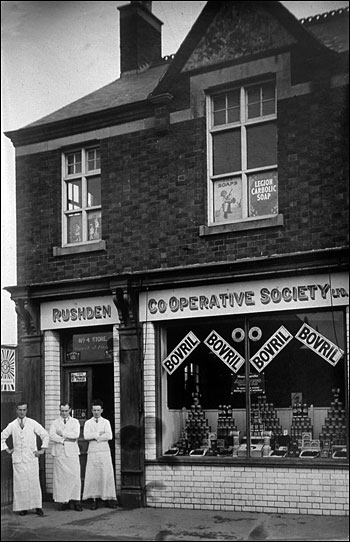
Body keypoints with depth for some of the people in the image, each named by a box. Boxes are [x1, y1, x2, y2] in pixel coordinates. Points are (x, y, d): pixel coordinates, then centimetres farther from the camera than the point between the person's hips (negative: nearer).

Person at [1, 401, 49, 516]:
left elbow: (45, 434, 6)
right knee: (20, 483, -1)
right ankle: (22, 507, 5)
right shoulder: (12, 425, 6)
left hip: (31, 457, -1)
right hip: (18, 458, 1)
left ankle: (37, 507, 0)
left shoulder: (33, 423, 2)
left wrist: (42, 450, 3)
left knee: (34, 483, -4)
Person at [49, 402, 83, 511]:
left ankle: (76, 501, -2)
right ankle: (63, 501, 1)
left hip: (72, 453, 0)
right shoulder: (55, 423, 12)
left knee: (75, 477, -5)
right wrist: (65, 439, -11)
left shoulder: (75, 422, 12)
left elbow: (76, 434, -6)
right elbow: (51, 436, -4)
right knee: (60, 477, -3)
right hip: (59, 453, 0)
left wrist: (62, 433, -6)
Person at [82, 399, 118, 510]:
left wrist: (95, 437, -7)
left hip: (104, 451, 0)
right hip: (92, 451, 0)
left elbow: (109, 436, -6)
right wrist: (99, 434, -9)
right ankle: (94, 500, -2)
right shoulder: (88, 423, 10)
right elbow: (86, 436, -6)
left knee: (106, 475, -3)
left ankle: (107, 500, 1)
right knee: (93, 475, -5)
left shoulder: (106, 422, 9)